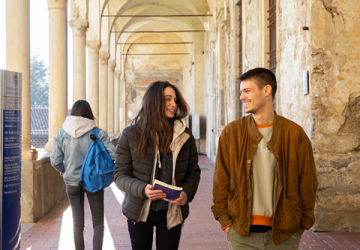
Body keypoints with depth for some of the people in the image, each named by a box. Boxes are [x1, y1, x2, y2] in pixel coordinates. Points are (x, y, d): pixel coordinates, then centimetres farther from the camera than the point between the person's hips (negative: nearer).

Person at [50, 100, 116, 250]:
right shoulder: (98, 133, -8)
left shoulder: (61, 134, -3)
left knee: (77, 223, 13)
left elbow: (55, 161, -4)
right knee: (98, 222, 11)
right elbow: (113, 155, -13)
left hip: (72, 183, 2)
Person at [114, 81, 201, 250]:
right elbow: (120, 175, -5)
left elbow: (193, 172, 6)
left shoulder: (185, 136, 0)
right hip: (139, 212, -1)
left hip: (171, 213, 1)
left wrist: (187, 194, -14)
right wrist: (142, 189, -23)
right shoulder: (131, 135, -5)